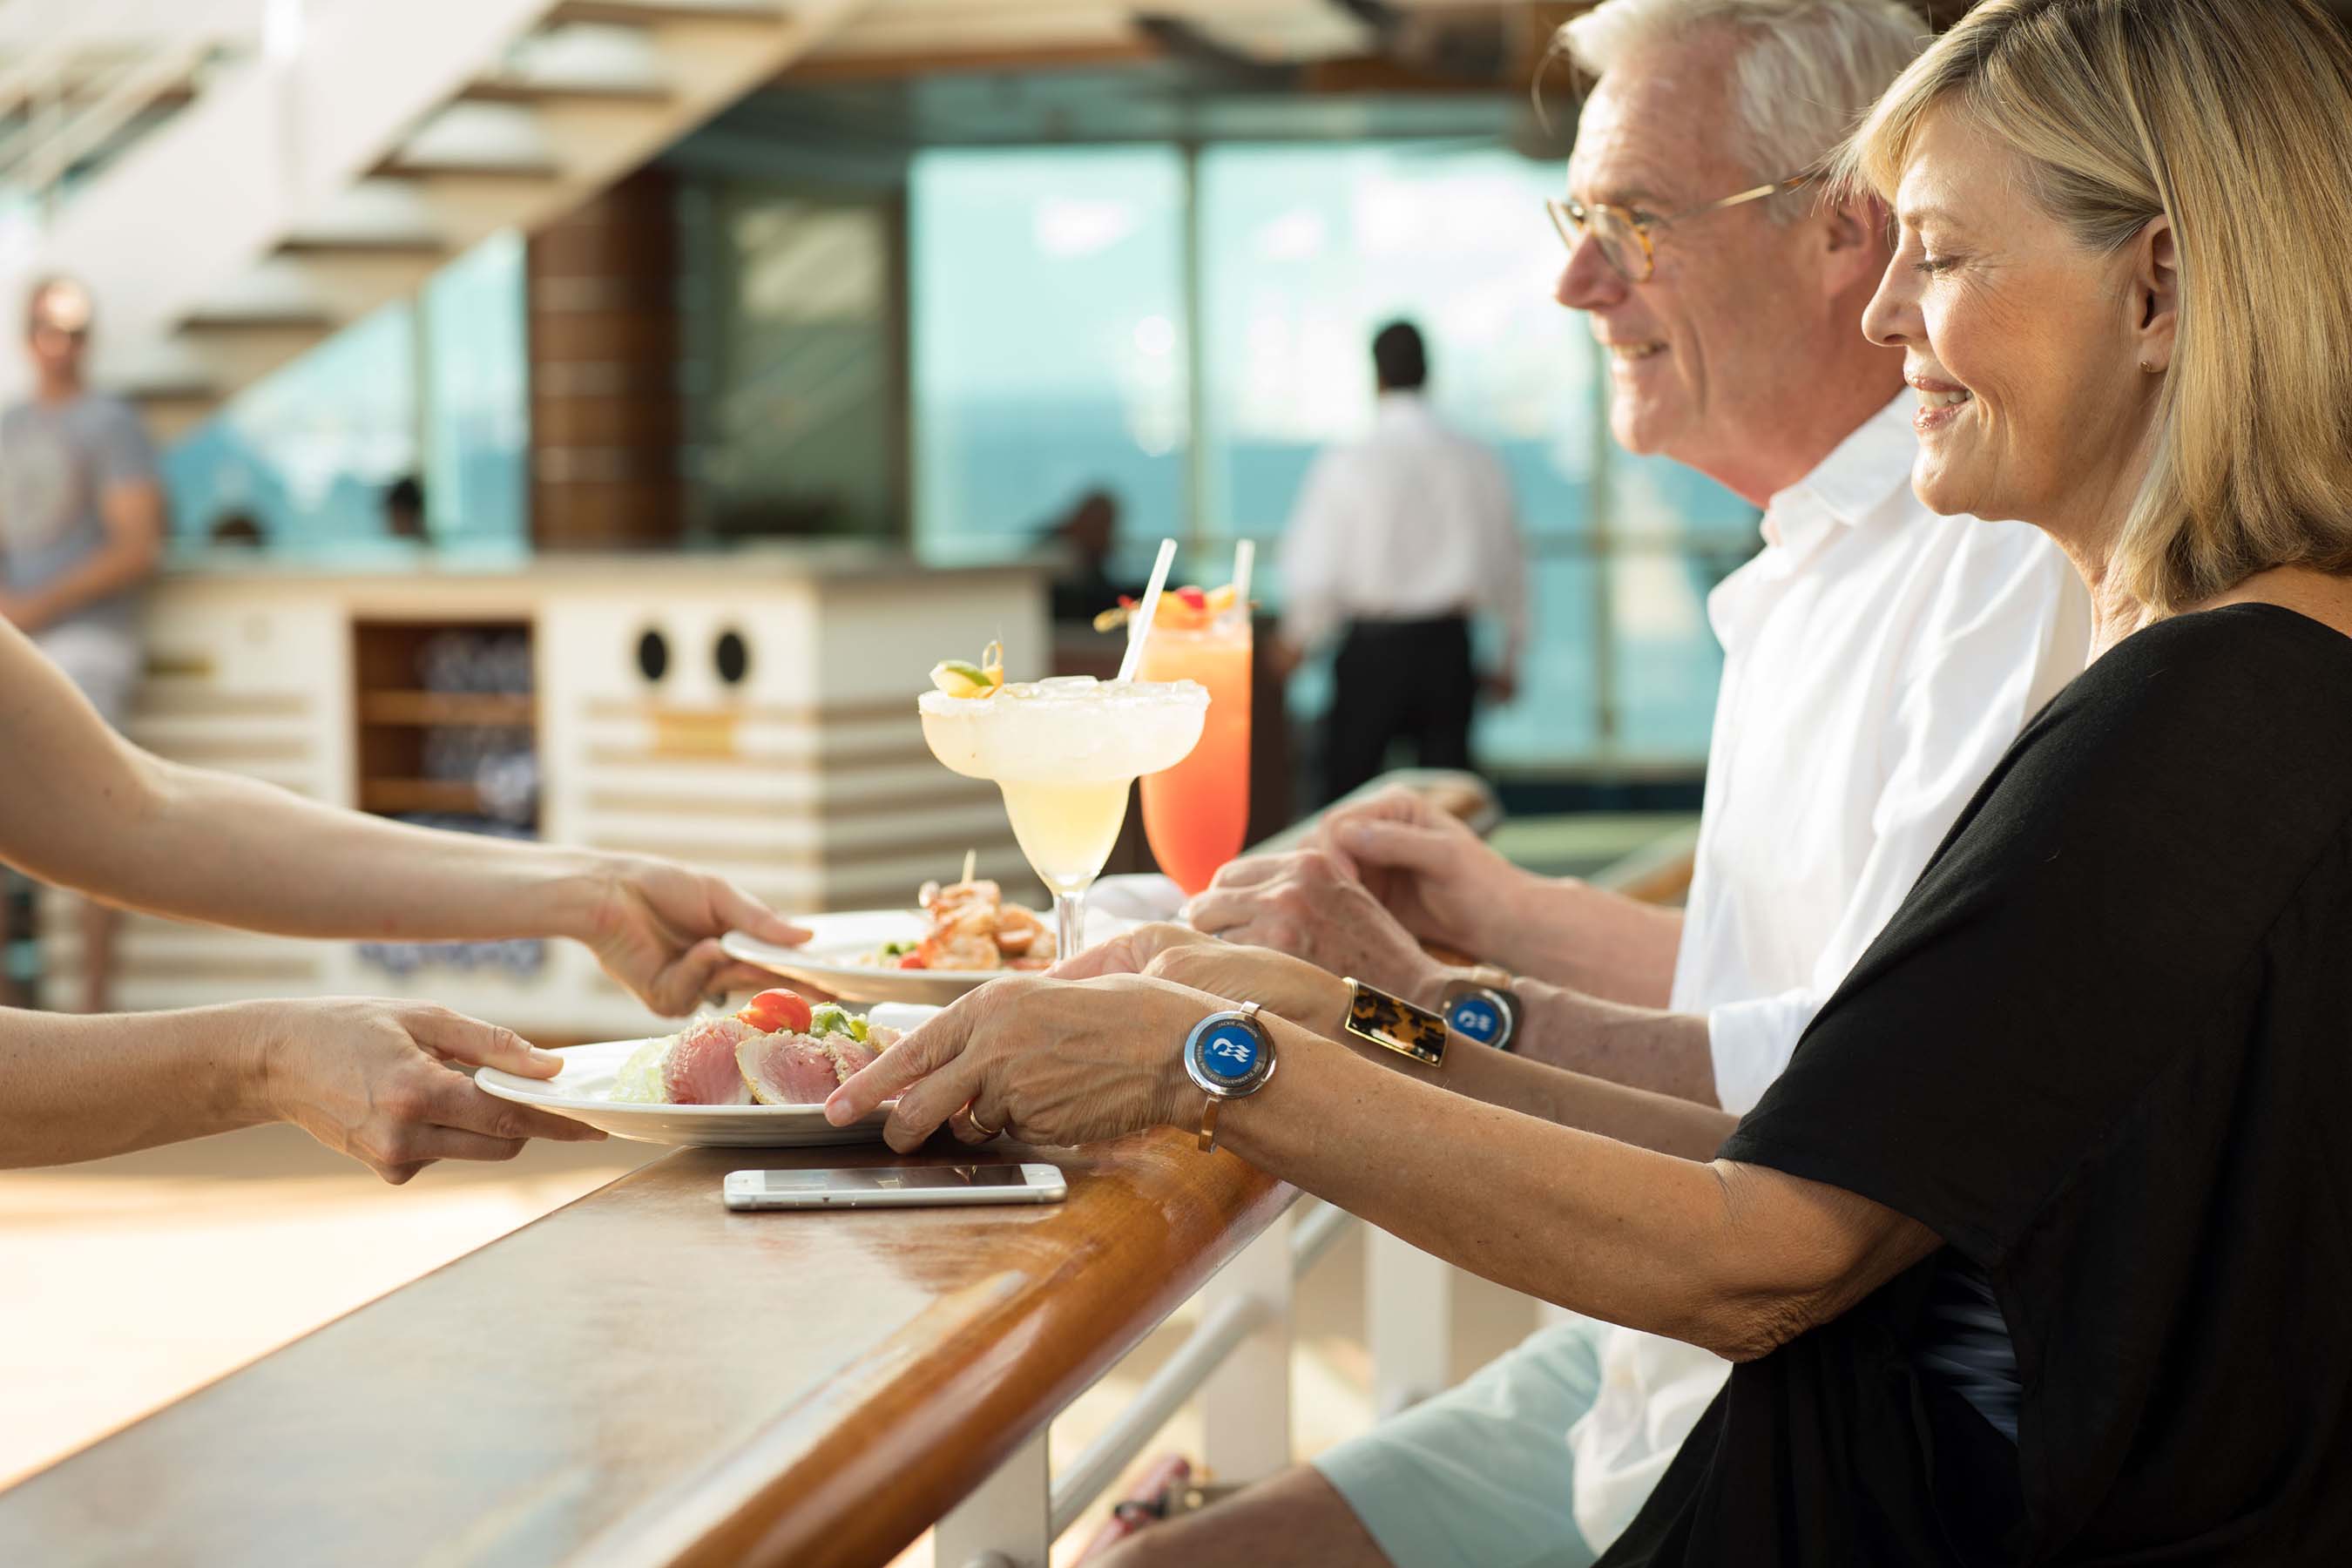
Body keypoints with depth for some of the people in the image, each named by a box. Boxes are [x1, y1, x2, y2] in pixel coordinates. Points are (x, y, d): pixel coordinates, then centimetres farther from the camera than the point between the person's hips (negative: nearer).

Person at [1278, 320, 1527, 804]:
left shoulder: (1346, 464, -9)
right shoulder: (1478, 463, -1)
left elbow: (1314, 571, -7)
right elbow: (1508, 563, 7)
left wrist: (1295, 639, 12)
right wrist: (1510, 655, 20)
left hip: (1373, 648, -3)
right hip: (1448, 645, 3)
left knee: (1346, 793, 7)